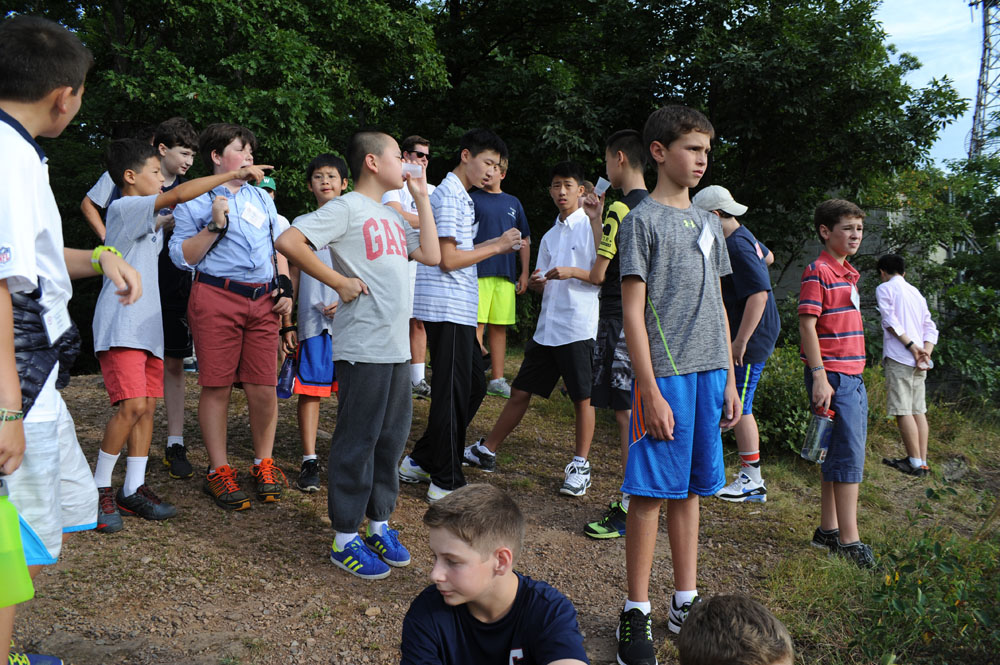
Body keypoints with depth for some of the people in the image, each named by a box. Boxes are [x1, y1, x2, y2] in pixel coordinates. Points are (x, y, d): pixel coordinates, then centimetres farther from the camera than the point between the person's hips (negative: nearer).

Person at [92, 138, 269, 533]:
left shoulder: (146, 220, 19)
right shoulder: (123, 208, -8)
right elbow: (180, 195, -19)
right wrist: (234, 175, -16)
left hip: (147, 326, 9)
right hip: (120, 326, -9)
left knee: (148, 407, 5)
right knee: (132, 406, -16)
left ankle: (134, 490, 11)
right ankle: (99, 489, -3)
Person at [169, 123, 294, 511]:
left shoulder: (261, 197, 21)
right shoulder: (194, 201, 5)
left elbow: (277, 245, 25)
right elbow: (181, 257, -1)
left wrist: (285, 287, 14)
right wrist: (215, 226, -11)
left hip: (263, 300, 4)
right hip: (217, 297, -4)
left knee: (264, 388, -1)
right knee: (216, 387, -2)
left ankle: (264, 464, 17)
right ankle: (219, 471, 11)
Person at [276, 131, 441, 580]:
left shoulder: (391, 216, 18)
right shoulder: (347, 208, -7)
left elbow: (431, 255, 13)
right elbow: (288, 242, -17)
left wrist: (422, 199, 13)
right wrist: (339, 281, -14)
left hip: (397, 347, 8)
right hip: (362, 346, -8)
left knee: (391, 437, 14)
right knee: (357, 440, -1)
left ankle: (379, 524, 27)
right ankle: (345, 538, 10)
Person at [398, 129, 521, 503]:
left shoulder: (459, 196, 21)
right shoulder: (450, 196, -12)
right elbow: (448, 259, -18)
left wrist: (496, 245, 12)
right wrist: (496, 247, -10)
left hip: (458, 308, 10)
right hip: (447, 307, -10)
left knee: (474, 384, 15)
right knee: (453, 393, -3)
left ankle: (420, 461, 22)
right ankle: (446, 482, 7)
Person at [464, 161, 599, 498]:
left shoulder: (592, 227, -2)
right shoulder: (549, 236, 18)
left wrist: (571, 272, -19)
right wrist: (536, 281, -5)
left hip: (579, 327, -6)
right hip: (546, 327, 6)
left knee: (582, 398, -1)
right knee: (521, 391, 10)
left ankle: (580, 465, 11)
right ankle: (486, 450, 18)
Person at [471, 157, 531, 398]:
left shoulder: (513, 203, 15)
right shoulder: (472, 199, 5)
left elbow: (525, 240, 18)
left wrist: (524, 272, 11)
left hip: (506, 274, 4)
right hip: (478, 272, -3)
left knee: (500, 327, 6)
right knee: (476, 324, -7)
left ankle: (497, 380, 12)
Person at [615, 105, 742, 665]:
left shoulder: (708, 223, 16)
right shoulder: (642, 221, -4)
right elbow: (633, 311, -9)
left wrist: (729, 381, 14)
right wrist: (651, 391, -15)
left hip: (709, 372, 6)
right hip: (664, 373, -6)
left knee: (689, 490, 13)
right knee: (651, 492, -2)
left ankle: (686, 602, 24)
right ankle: (637, 613, 9)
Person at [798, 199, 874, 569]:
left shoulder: (848, 274, 17)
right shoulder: (818, 272, -11)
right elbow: (807, 325, -17)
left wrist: (855, 372, 18)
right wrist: (819, 378, -22)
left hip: (854, 375, 9)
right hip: (832, 376, -9)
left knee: (840, 455, 13)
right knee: (849, 454, -9)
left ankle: (828, 530, 22)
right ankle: (849, 540, -5)